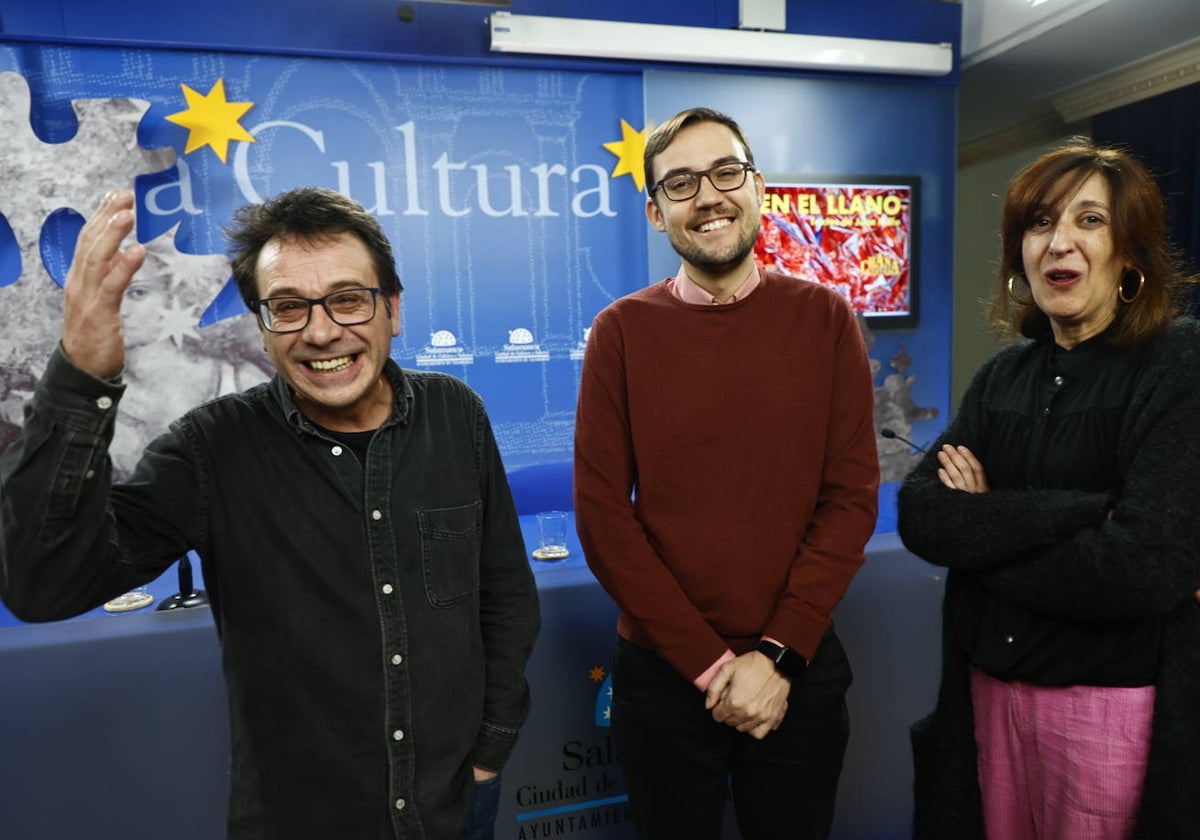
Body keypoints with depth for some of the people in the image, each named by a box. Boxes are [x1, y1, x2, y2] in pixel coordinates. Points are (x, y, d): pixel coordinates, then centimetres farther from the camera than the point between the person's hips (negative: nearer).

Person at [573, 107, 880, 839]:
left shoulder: (823, 318, -2)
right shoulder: (623, 331, -4)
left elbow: (852, 497, -5)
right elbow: (602, 512, -8)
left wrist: (776, 655, -11)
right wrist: (707, 660, -11)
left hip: (800, 670, 1)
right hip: (662, 673, 0)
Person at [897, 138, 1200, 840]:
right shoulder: (1004, 376, 3)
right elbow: (918, 516, -9)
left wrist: (982, 527, -12)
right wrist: (1075, 511, -20)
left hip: (1111, 701, -4)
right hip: (989, 688, 5)